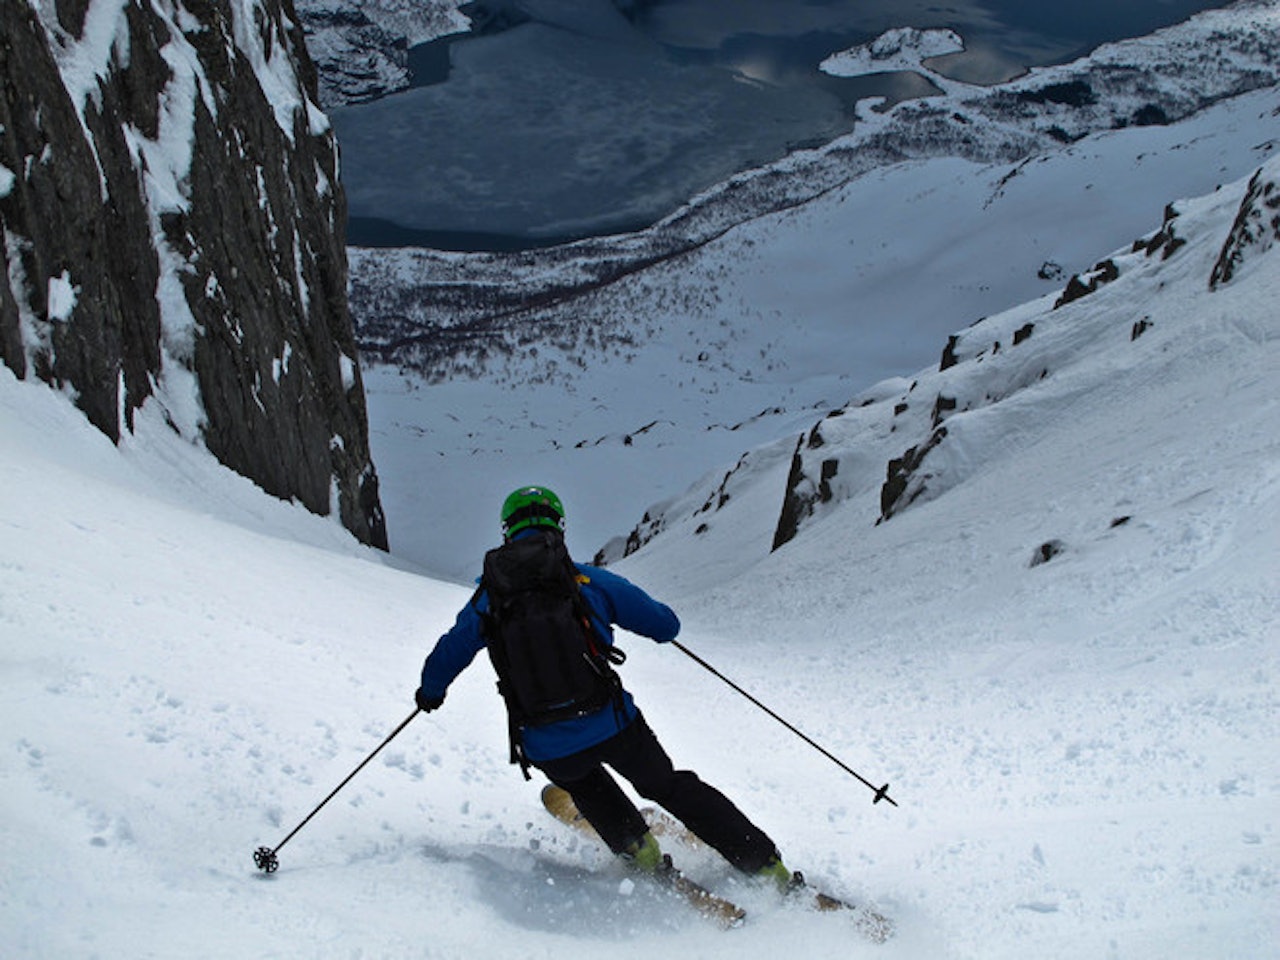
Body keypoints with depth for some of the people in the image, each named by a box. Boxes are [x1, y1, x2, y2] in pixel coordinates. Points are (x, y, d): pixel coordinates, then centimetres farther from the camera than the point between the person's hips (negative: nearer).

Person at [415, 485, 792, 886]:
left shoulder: (489, 598, 2)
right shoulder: (589, 581, -2)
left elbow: (444, 661, 15)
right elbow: (666, 625, 4)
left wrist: (430, 694, 37)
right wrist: (628, 610, 27)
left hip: (549, 751, 1)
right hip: (615, 727, -1)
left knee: (580, 779, 36)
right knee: (671, 787, 21)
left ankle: (639, 849, 22)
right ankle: (767, 866, 20)